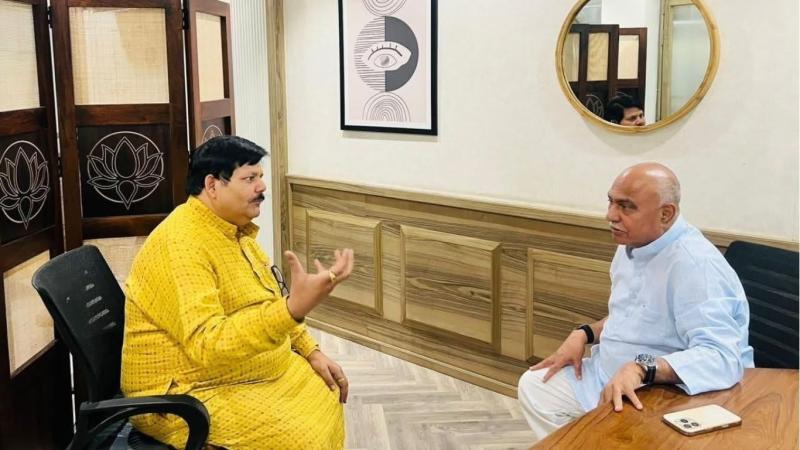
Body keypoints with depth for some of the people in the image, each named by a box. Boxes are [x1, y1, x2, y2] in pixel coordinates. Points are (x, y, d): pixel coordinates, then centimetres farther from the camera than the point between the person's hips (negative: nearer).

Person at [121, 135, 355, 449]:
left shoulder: (233, 231, 8)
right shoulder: (181, 244, -25)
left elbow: (269, 306, 18)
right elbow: (207, 346, -35)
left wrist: (312, 352, 5)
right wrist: (296, 307, -46)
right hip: (191, 394, -10)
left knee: (326, 398, 11)